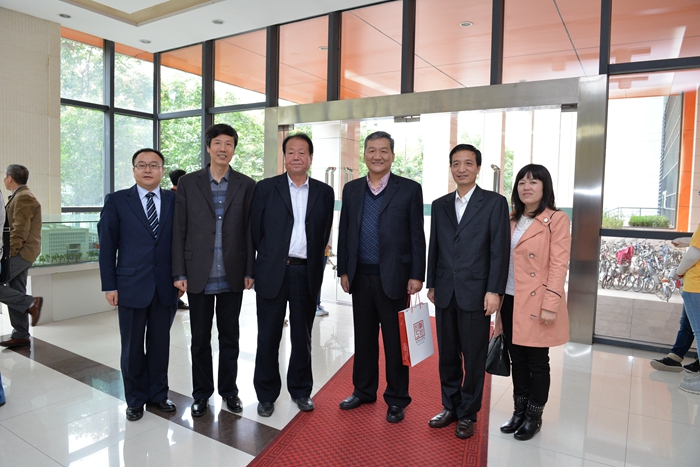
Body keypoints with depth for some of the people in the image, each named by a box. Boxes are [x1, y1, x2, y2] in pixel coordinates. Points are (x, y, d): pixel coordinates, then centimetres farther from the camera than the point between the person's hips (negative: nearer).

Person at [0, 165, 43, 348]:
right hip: (20, 253, 10)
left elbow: (19, 231, -19)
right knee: (16, 293, 11)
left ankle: (31, 303, -4)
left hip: (20, 253, -10)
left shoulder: (23, 197, -14)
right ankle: (20, 335, 16)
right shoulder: (19, 196, 17)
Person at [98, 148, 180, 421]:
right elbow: (107, 245, 0)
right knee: (132, 347, 10)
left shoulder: (175, 201, 5)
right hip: (131, 286, -1)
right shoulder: (117, 201, 1)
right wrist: (109, 286, -4)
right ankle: (135, 399, 28)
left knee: (160, 344, 12)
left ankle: (158, 394, 29)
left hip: (166, 286, 1)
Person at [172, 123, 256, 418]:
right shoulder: (188, 183, 2)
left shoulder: (246, 185, 2)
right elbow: (179, 231, 0)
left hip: (232, 276, 0)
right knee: (200, 339, 11)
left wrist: (249, 271, -1)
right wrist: (179, 273, -3)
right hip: (199, 276, 0)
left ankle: (229, 390, 30)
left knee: (229, 337, 13)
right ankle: (201, 393, 28)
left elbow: (250, 231, 2)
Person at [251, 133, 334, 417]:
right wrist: (271, 257, 6)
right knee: (268, 337, 8)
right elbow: (256, 231, 3)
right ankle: (266, 394, 25)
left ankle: (301, 390, 31)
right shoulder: (266, 188, 1)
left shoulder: (324, 192, 6)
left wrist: (313, 262, 6)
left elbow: (324, 234, 9)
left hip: (307, 273, 2)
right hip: (272, 273, -1)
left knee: (302, 337, 14)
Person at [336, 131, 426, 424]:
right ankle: (363, 391, 33)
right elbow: (344, 232, 10)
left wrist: (417, 275, -9)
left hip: (394, 277, -3)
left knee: (395, 341, 7)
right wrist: (343, 271, 7)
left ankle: (396, 399, 23)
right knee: (363, 338, 15)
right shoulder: (351, 189, 8)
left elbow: (417, 236, -4)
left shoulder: (409, 189, -2)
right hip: (360, 277, 4)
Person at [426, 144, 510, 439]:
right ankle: (450, 406, 30)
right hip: (445, 293, 4)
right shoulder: (440, 205, 10)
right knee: (447, 355, 14)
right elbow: (433, 247, 12)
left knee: (473, 357, 8)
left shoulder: (495, 202, -2)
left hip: (476, 293, -4)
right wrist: (431, 284, 10)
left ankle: (468, 413, 24)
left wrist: (494, 291, -12)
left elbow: (499, 250, -7)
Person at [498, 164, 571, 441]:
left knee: (537, 362, 8)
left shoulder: (557, 220, -8)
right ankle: (519, 411, 29)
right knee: (517, 359, 15)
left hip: (536, 302, -6)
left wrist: (550, 305, -18)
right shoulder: (512, 220, 12)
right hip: (510, 301, 6)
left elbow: (559, 265, -13)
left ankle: (534, 417, 24)